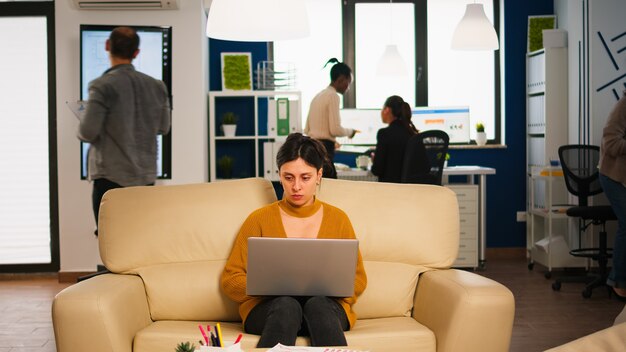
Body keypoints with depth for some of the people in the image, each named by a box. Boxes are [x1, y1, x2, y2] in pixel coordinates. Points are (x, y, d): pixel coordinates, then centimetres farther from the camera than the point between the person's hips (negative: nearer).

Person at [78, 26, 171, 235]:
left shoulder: (102, 86, -12)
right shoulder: (156, 86, 3)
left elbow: (88, 132, -14)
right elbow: (164, 127, 13)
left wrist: (80, 130, 7)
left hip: (111, 177, -5)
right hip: (146, 175, 5)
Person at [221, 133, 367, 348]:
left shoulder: (338, 219, 13)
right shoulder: (260, 219, 10)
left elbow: (357, 280, 14)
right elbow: (230, 280, 8)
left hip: (326, 305, 1)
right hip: (268, 307, -1)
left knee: (317, 303, -35)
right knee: (287, 305, -36)